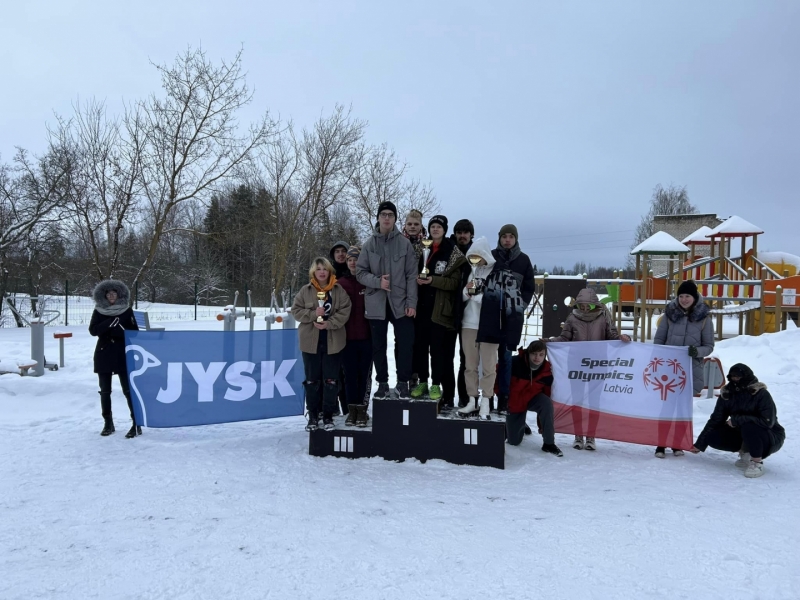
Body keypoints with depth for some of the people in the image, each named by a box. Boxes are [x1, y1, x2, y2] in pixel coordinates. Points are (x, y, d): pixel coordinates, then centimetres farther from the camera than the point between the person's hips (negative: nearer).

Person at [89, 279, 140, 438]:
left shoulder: (126, 310, 1)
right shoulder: (99, 311, 4)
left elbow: (134, 331, 0)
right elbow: (93, 330, -6)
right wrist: (109, 323, -20)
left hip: (123, 354, -2)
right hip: (104, 354, 2)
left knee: (128, 389, -7)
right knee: (105, 391, 7)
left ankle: (136, 424, -5)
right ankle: (108, 423, 19)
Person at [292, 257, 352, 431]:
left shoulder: (338, 291, 1)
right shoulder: (306, 290, 2)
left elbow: (344, 311, -6)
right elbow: (296, 310, -1)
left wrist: (329, 323, -18)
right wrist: (313, 314, -16)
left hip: (332, 342, -1)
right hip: (311, 341, 1)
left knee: (331, 380, 3)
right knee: (312, 380, 8)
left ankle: (328, 416, 15)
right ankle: (313, 416, 19)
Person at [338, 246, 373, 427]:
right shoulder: (341, 283, 6)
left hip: (366, 337, -2)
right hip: (347, 337, 2)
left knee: (364, 374, 3)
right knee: (349, 374, 7)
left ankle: (362, 410, 10)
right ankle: (352, 410, 16)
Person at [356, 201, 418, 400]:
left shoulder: (404, 243, 0)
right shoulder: (369, 244, 3)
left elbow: (411, 275, -1)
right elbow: (360, 272, 4)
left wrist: (411, 302, -7)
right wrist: (377, 281, -15)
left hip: (400, 303, -1)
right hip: (376, 303, 1)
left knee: (405, 344, -2)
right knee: (379, 346, 9)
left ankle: (403, 383, 12)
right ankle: (382, 384, 21)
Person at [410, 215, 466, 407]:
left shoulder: (453, 254, -1)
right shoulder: (422, 249, 15)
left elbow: (455, 282, -7)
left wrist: (433, 280, -20)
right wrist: (418, 279, -5)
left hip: (441, 308, -4)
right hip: (422, 306, 5)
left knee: (437, 347, -4)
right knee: (419, 345, 5)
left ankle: (436, 385, 6)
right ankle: (423, 382, 16)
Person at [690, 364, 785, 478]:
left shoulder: (761, 394, -21)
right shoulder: (726, 395, -8)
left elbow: (768, 421, -29)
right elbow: (715, 420, -6)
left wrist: (737, 420, -27)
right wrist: (699, 444, -10)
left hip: (771, 438, -5)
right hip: (742, 434, 5)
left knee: (748, 426, -36)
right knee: (713, 437, -15)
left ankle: (757, 462, -16)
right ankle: (745, 451, 4)